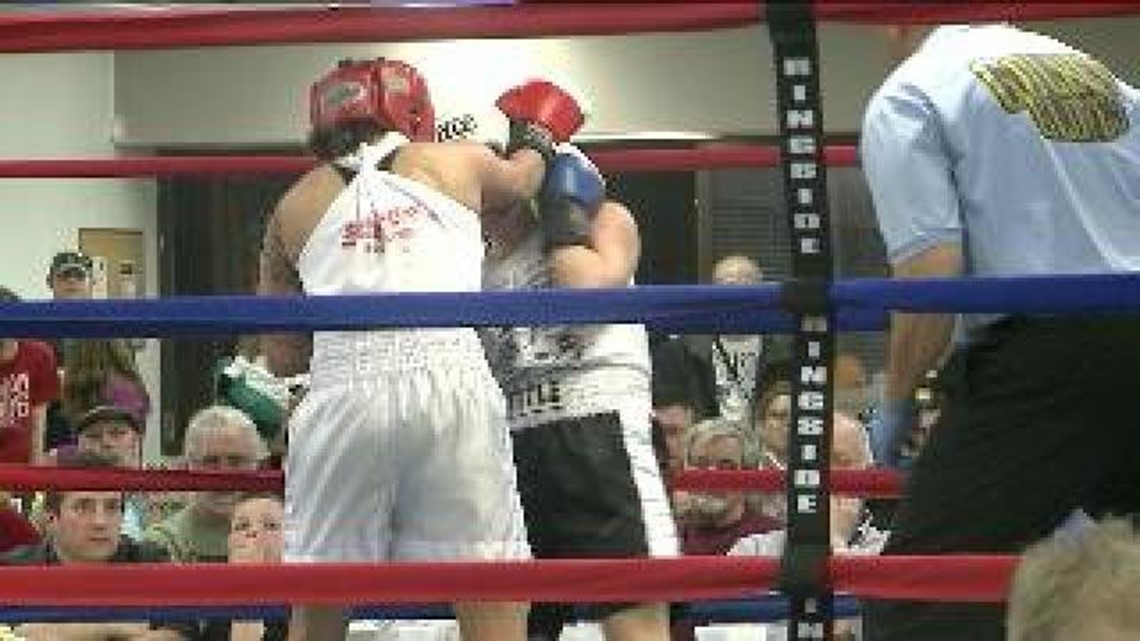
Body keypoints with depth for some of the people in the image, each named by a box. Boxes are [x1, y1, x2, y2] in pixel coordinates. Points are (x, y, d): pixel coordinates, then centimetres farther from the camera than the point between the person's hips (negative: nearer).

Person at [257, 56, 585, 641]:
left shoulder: (296, 206, 19)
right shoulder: (455, 164, 18)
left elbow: (281, 359, 22)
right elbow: (521, 177, 42)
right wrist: (537, 137, 63)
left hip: (342, 392, 1)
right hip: (451, 383, -1)